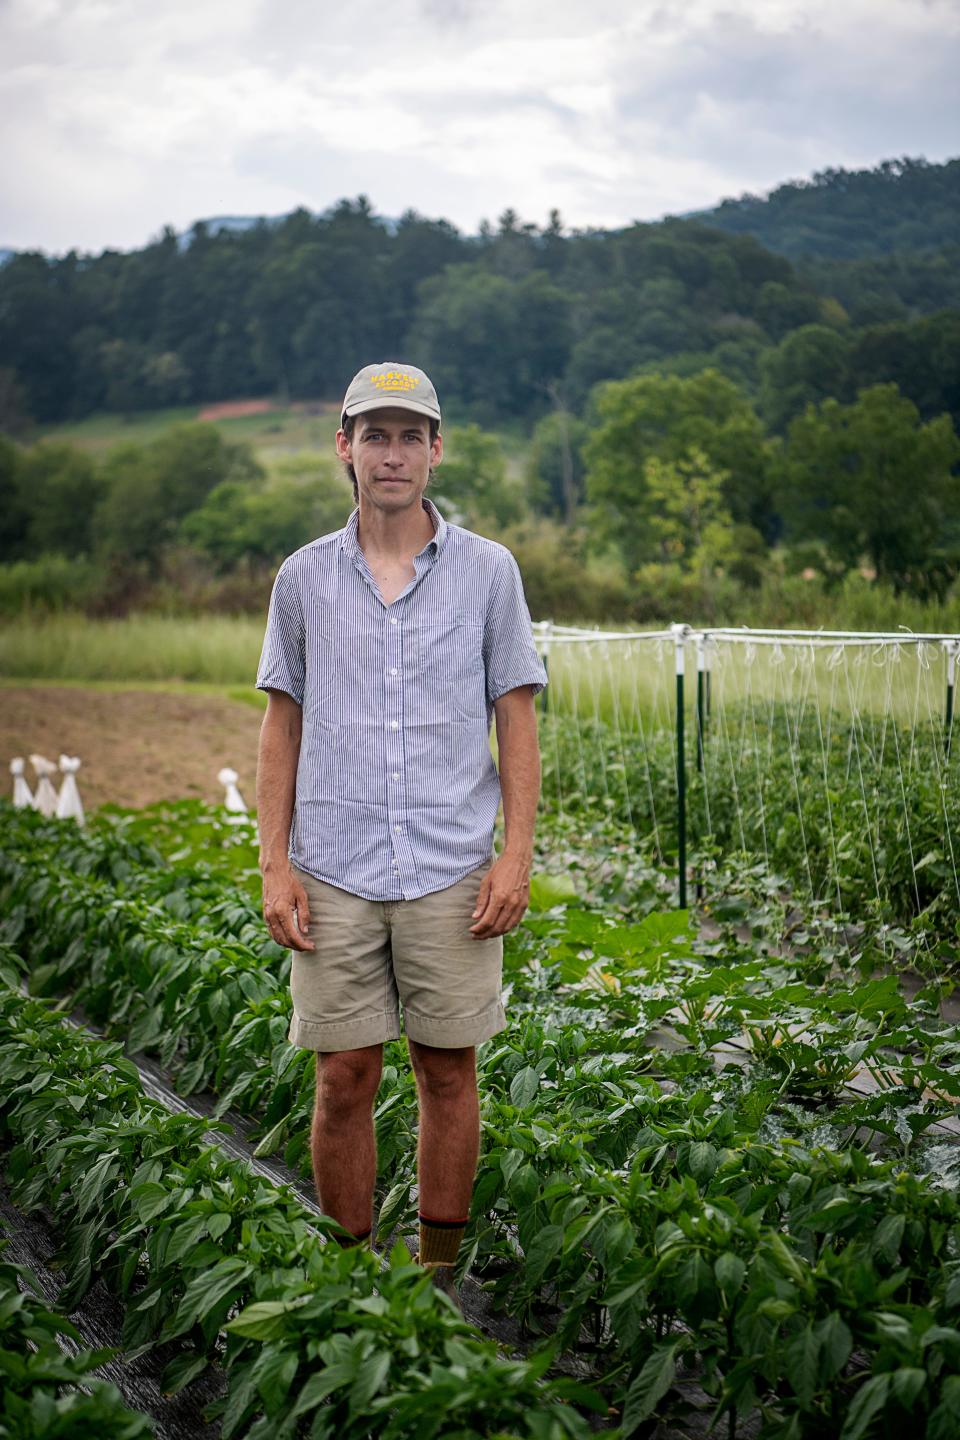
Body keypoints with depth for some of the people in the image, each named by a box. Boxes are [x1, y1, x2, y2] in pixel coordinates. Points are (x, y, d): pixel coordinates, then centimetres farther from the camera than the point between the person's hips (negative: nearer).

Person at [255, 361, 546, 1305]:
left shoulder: (487, 571, 4)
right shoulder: (304, 577, 7)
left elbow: (517, 722, 4)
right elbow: (282, 727, 9)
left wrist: (516, 856, -5)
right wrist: (274, 865, 1)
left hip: (452, 871, 0)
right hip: (334, 873, 1)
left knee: (448, 1072, 6)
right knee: (344, 1080, 3)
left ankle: (440, 1276, 20)